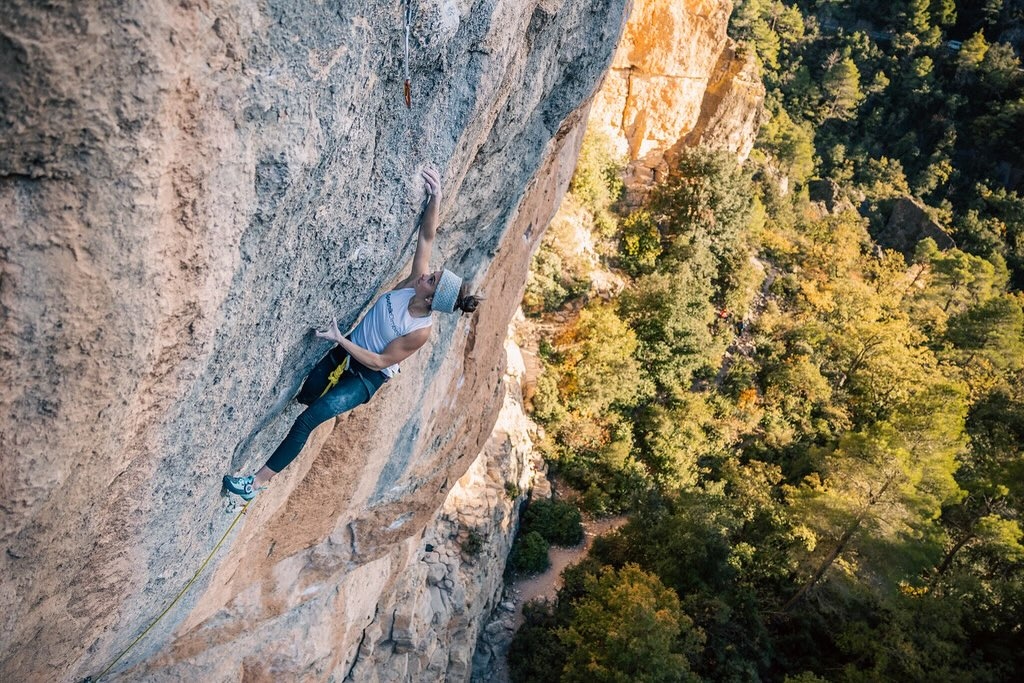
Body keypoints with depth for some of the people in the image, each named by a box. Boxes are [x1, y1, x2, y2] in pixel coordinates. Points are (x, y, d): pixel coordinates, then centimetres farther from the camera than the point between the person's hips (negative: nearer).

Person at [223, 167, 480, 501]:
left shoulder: (420, 332, -27)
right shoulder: (413, 284, -14)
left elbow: (379, 361, -21)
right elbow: (427, 235, -13)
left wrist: (339, 339, -24)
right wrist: (435, 196, -28)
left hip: (366, 377, -7)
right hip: (345, 354, 7)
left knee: (308, 419, -14)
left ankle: (260, 480, -5)